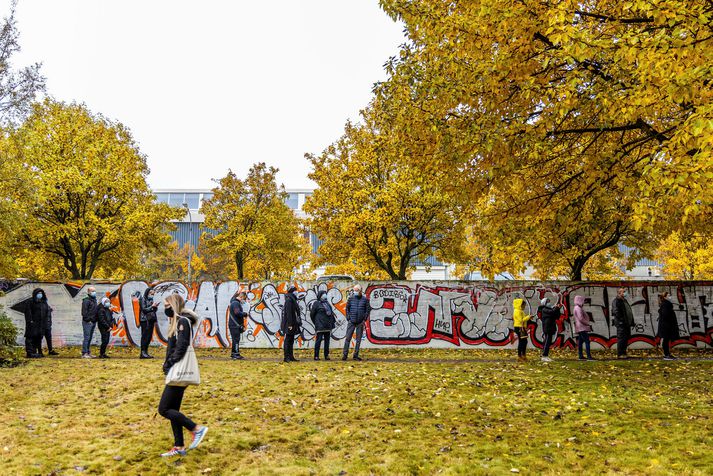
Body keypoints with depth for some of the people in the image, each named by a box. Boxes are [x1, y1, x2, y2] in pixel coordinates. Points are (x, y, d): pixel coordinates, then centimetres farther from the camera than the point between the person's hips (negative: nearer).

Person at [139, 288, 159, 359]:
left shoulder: (151, 300, 18)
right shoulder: (143, 299, -2)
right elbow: (144, 309, -10)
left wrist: (155, 307, 2)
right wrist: (152, 306, -12)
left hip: (151, 320, 7)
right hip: (145, 320, -7)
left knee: (149, 336, 6)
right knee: (145, 336, -7)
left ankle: (146, 352, 11)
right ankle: (143, 353, -6)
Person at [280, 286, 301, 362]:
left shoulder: (293, 300, 16)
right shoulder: (289, 300, -14)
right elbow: (288, 313, -20)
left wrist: (297, 323, 20)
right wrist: (290, 324, -23)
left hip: (293, 324, 10)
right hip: (289, 324, -10)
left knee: (291, 341, 12)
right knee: (288, 340, -5)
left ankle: (291, 357, 17)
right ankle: (287, 357, -2)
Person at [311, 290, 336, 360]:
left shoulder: (327, 303, 18)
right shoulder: (316, 303, -3)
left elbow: (331, 313, 23)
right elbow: (312, 314, -1)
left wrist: (334, 321, 16)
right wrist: (316, 322, 2)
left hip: (328, 326, 7)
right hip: (320, 326, -7)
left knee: (327, 340, 9)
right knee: (319, 340, -5)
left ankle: (326, 355, 15)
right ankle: (316, 356, 0)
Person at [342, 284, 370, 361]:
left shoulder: (365, 299, 0)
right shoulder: (351, 298, 2)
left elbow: (367, 310, 4)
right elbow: (347, 308, 7)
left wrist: (364, 320, -2)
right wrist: (348, 319, 0)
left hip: (360, 323, 0)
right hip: (351, 322, 0)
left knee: (358, 339, 5)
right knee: (348, 338, -1)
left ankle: (356, 355, 13)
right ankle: (345, 354, 4)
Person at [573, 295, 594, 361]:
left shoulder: (577, 308, 19)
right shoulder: (578, 308, -14)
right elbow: (581, 319, -20)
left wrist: (588, 324, 18)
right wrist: (589, 324, -13)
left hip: (580, 328, 11)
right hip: (582, 327, -11)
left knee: (580, 342, 10)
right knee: (587, 341, -14)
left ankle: (581, 356, 13)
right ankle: (589, 356, -18)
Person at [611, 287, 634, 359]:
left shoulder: (624, 300, 20)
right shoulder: (616, 301, -9)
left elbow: (629, 311, 22)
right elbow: (615, 311, -19)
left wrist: (631, 322, 16)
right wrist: (621, 320, -23)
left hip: (627, 323, 10)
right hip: (621, 324, -10)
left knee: (626, 338, 12)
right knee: (621, 338, -9)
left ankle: (623, 353, 19)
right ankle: (620, 354, -5)